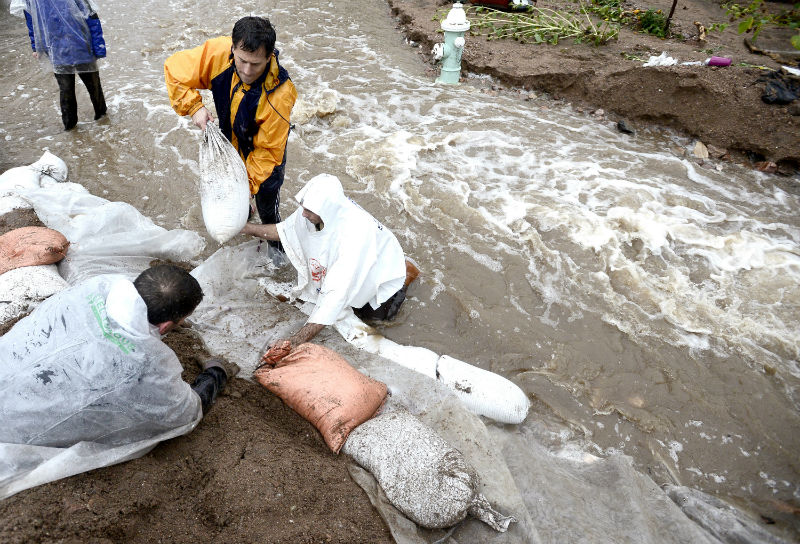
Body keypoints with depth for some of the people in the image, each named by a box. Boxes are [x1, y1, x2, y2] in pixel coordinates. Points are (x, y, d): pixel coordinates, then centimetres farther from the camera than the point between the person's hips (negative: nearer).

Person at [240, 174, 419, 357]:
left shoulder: (355, 232, -48)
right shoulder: (318, 207, -27)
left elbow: (338, 293, -51)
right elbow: (283, 229, -3)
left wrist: (297, 340, -54)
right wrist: (246, 228, -13)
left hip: (382, 271, -6)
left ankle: (406, 270, 21)